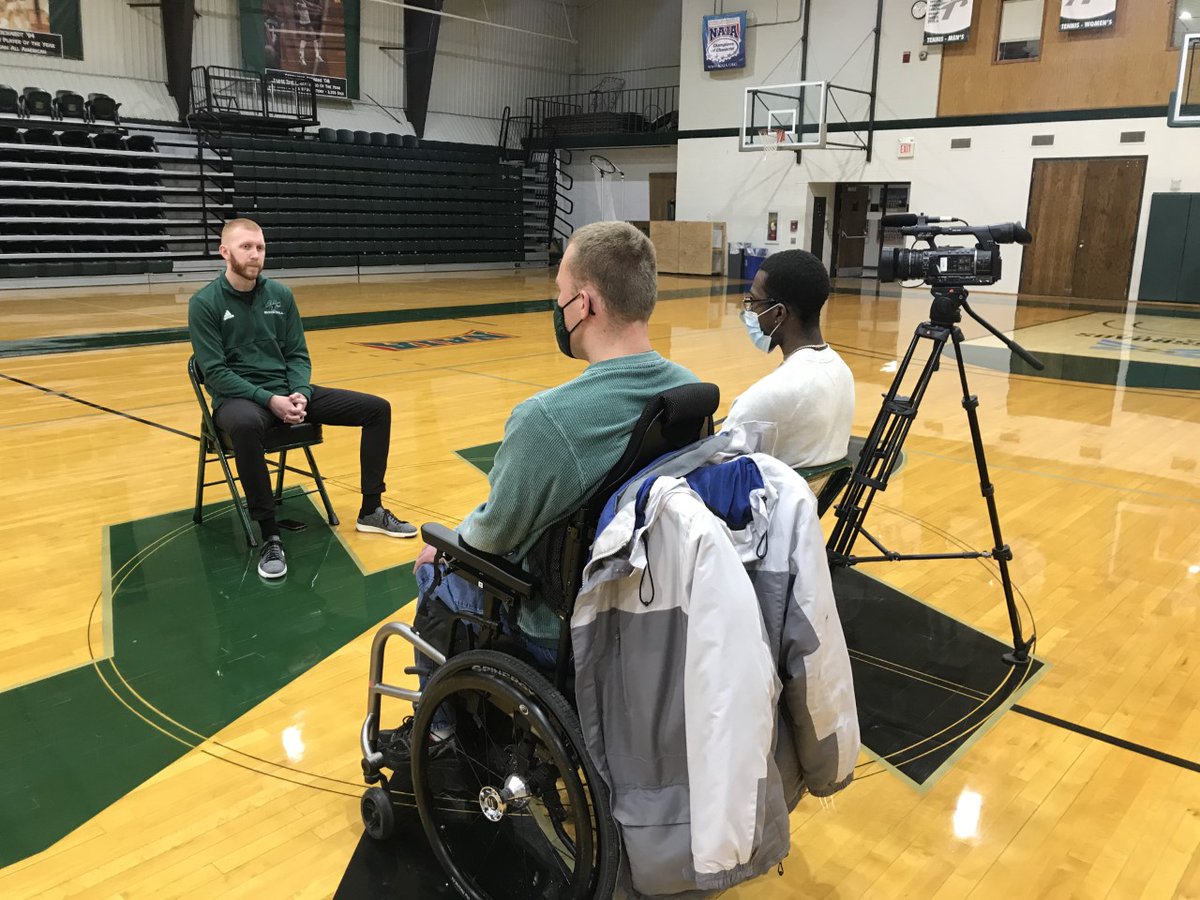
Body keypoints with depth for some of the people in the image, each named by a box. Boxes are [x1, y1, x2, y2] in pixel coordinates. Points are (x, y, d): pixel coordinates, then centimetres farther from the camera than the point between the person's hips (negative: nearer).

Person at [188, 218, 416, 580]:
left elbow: (298, 355, 8)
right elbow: (215, 373, -12)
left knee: (377, 408, -5)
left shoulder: (280, 294, 6)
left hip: (288, 390, 5)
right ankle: (270, 535, -30)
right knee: (246, 425, -44)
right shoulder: (204, 303, -7)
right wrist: (268, 399, -22)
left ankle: (371, 510, 6)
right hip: (238, 396, -5)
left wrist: (301, 393, -13)